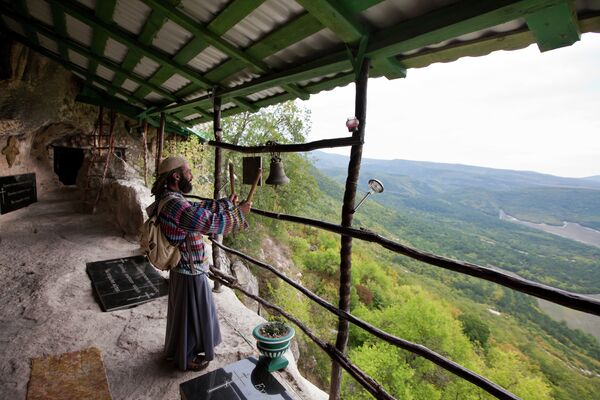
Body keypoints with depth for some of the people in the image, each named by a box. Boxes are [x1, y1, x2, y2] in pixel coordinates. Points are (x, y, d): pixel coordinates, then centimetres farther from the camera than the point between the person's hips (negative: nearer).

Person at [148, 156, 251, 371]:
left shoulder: (170, 199, 3)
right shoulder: (174, 203, -30)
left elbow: (198, 209, 13)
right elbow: (210, 222, -33)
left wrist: (225, 203, 11)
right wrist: (239, 212, -21)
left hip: (183, 268, 10)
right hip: (190, 272, -10)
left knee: (182, 312, 28)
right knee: (190, 314, 12)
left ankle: (176, 350, 50)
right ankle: (186, 358, 35)